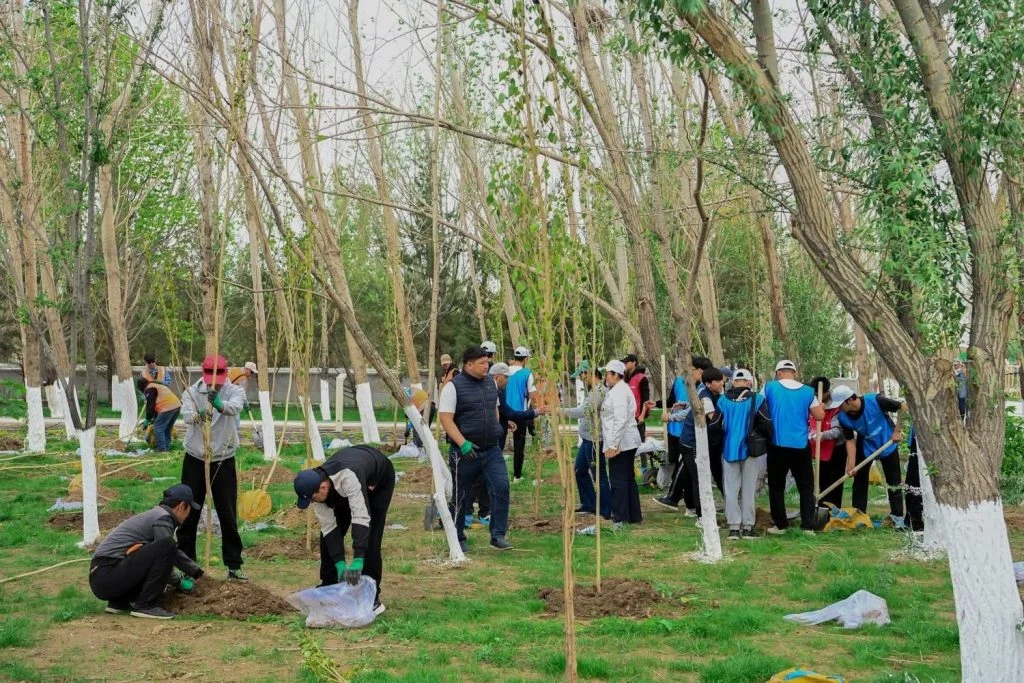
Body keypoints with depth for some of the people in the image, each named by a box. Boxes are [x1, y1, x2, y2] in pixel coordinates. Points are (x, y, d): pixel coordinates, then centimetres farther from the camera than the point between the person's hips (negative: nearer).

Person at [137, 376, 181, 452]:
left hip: (168, 408, -9)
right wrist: (155, 418, 34)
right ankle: (166, 448, 24)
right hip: (177, 405, 9)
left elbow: (150, 405, -2)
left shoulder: (149, 389, 2)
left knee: (158, 428, -1)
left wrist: (148, 420, 7)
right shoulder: (158, 385, 32)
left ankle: (162, 449, -3)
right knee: (167, 429, 21)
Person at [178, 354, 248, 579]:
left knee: (228, 516, 3)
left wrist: (220, 405, -55)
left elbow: (235, 407, -32)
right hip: (194, 459, 1)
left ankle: (234, 565, 11)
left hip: (223, 461, -1)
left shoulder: (234, 392, -8)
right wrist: (198, 415, -51)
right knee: (188, 513, 8)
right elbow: (186, 414, -26)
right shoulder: (192, 392, -5)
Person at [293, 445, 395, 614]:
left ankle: (371, 599, -8)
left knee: (369, 538, -17)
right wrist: (340, 564, -31)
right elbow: (329, 527, -22)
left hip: (379, 480, -6)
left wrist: (357, 561, -57)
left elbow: (361, 517, -52)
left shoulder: (348, 478, -48)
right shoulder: (314, 487, -26)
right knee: (328, 536, -2)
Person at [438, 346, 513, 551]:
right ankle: (458, 539, 22)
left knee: (501, 488, -9)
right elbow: (445, 418, -15)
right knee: (461, 496, 6)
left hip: (492, 449, 5)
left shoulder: (491, 382, 9)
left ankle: (498, 535, -1)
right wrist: (462, 443, -23)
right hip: (466, 451, -5)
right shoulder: (453, 386, -10)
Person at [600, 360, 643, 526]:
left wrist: (613, 445, -23)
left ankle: (620, 518, -3)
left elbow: (621, 420, -23)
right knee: (628, 478, 14)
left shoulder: (618, 392, -15)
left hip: (620, 443, -11)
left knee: (618, 480, -6)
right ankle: (634, 516, 21)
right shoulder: (620, 390, 17)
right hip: (628, 443, 11)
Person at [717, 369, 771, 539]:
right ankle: (748, 527, 9)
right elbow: (766, 425, -9)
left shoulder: (723, 401, 0)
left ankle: (734, 527, 4)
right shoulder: (756, 400, -8)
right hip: (749, 450, -1)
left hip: (729, 450, 2)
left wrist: (719, 445, 17)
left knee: (731, 489, 7)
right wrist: (766, 442, 9)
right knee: (749, 490, 7)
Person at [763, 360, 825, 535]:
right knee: (806, 486, 9)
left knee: (776, 486, 10)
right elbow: (820, 416, 2)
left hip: (777, 445, -1)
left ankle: (780, 524, 11)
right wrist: (818, 404, 20)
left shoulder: (770, 387, -3)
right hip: (801, 446, 1)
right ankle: (808, 525, 3)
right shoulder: (808, 391, 1)